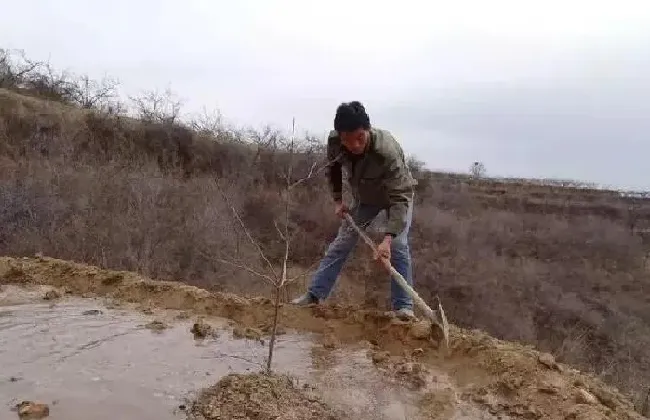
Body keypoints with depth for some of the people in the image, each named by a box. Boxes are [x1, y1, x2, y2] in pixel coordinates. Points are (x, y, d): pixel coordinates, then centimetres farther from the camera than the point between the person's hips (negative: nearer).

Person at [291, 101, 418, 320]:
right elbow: (333, 168, -2)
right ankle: (314, 294, 11)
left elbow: (400, 199, -44)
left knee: (398, 246, -18)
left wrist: (387, 238, -52)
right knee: (341, 243, 3)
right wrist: (337, 200, -5)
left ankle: (403, 306, -7)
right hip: (364, 196, 4)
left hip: (398, 193, -4)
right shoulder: (334, 140, -27)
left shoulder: (387, 150, -42)